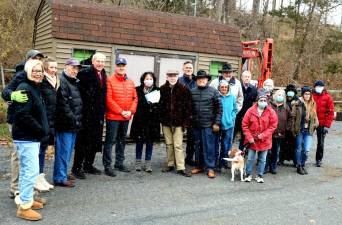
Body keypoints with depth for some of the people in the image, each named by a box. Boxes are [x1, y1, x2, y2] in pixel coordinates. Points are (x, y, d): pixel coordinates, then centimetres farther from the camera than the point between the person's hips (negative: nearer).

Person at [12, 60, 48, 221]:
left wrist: (42, 130, 11)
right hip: (26, 137, -10)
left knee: (26, 171, 18)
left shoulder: (34, 88, 15)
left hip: (31, 137, 10)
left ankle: (25, 199, 29)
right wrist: (41, 130, -17)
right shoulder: (24, 89, -16)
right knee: (31, 171, -9)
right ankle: (24, 207, -1)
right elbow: (23, 115, -24)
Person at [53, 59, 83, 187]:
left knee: (68, 151, 15)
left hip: (73, 124, 10)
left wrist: (78, 119, 14)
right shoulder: (62, 81, -11)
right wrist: (73, 119, -17)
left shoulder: (74, 82, 20)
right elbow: (62, 104, -19)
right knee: (64, 151, -6)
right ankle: (60, 178, 1)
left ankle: (63, 174, 24)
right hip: (65, 124, -9)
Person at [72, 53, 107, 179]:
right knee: (83, 140, -1)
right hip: (86, 113, -7)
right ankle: (77, 167, 8)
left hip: (98, 114, 8)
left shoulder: (103, 75, 14)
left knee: (95, 140, 14)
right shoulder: (85, 73, -11)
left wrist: (102, 111, 15)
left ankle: (88, 165, 27)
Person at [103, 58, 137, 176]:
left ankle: (119, 163, 27)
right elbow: (108, 99, -14)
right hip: (113, 116, -6)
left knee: (122, 140, 15)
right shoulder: (110, 80, -7)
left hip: (126, 117, 6)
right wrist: (121, 111, -15)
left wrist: (130, 111, -5)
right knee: (110, 141, -3)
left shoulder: (130, 82, 10)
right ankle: (107, 166, 3)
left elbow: (135, 98, 10)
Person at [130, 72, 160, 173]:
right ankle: (138, 162, 21)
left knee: (150, 142, 7)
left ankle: (148, 163, 17)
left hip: (152, 121, 2)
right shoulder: (138, 90, -1)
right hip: (140, 120, -1)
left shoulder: (157, 91, 4)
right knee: (139, 141, 7)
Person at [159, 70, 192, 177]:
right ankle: (170, 164, 23)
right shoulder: (162, 89, 3)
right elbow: (159, 104, 7)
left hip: (178, 122, -3)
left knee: (178, 145, -3)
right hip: (166, 121, 3)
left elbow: (188, 106, -4)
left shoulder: (184, 89, -4)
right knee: (169, 144, 12)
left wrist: (186, 121, -9)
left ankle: (180, 168, 2)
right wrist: (160, 119, 1)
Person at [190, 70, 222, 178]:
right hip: (196, 124, 4)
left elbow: (219, 108, -4)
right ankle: (200, 166, 25)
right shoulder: (192, 92, 7)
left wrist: (217, 123, -9)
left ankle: (210, 168, 8)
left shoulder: (213, 91, -2)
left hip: (209, 125, -4)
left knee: (209, 146, -1)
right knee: (198, 146, 12)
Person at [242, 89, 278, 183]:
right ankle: (248, 175, 23)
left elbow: (273, 126, -6)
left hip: (264, 140, 1)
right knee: (250, 158, 7)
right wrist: (249, 137, -9)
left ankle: (259, 176, 26)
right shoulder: (251, 110, -8)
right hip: (252, 140, 0)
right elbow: (245, 125, -4)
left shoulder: (271, 112, -7)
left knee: (262, 159, 11)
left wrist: (263, 135, -14)